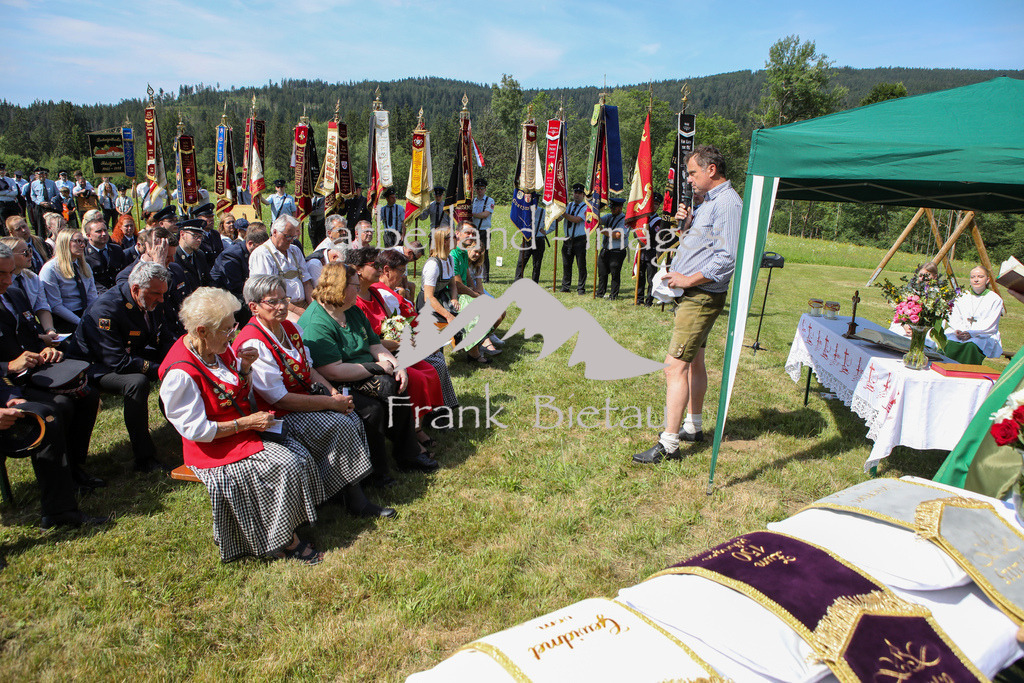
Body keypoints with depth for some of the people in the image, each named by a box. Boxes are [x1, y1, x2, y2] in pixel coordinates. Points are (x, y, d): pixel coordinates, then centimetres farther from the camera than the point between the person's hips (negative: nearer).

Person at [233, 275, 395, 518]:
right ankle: (356, 500, -11)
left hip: (307, 396, 8)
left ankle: (356, 492, -12)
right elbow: (278, 398, -22)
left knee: (353, 418, -15)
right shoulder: (253, 344, -20)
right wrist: (331, 403, -21)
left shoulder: (289, 327, 8)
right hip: (277, 415, -8)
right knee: (339, 425, -23)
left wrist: (332, 392, -4)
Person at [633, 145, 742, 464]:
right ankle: (693, 427, 32)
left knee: (675, 366, -13)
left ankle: (668, 443, -9)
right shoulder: (710, 201, 16)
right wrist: (687, 224, 4)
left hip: (701, 297, -11)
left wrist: (688, 280, -22)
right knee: (693, 361, 18)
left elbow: (727, 258, -25)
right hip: (693, 294, 11)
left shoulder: (727, 203, -16)